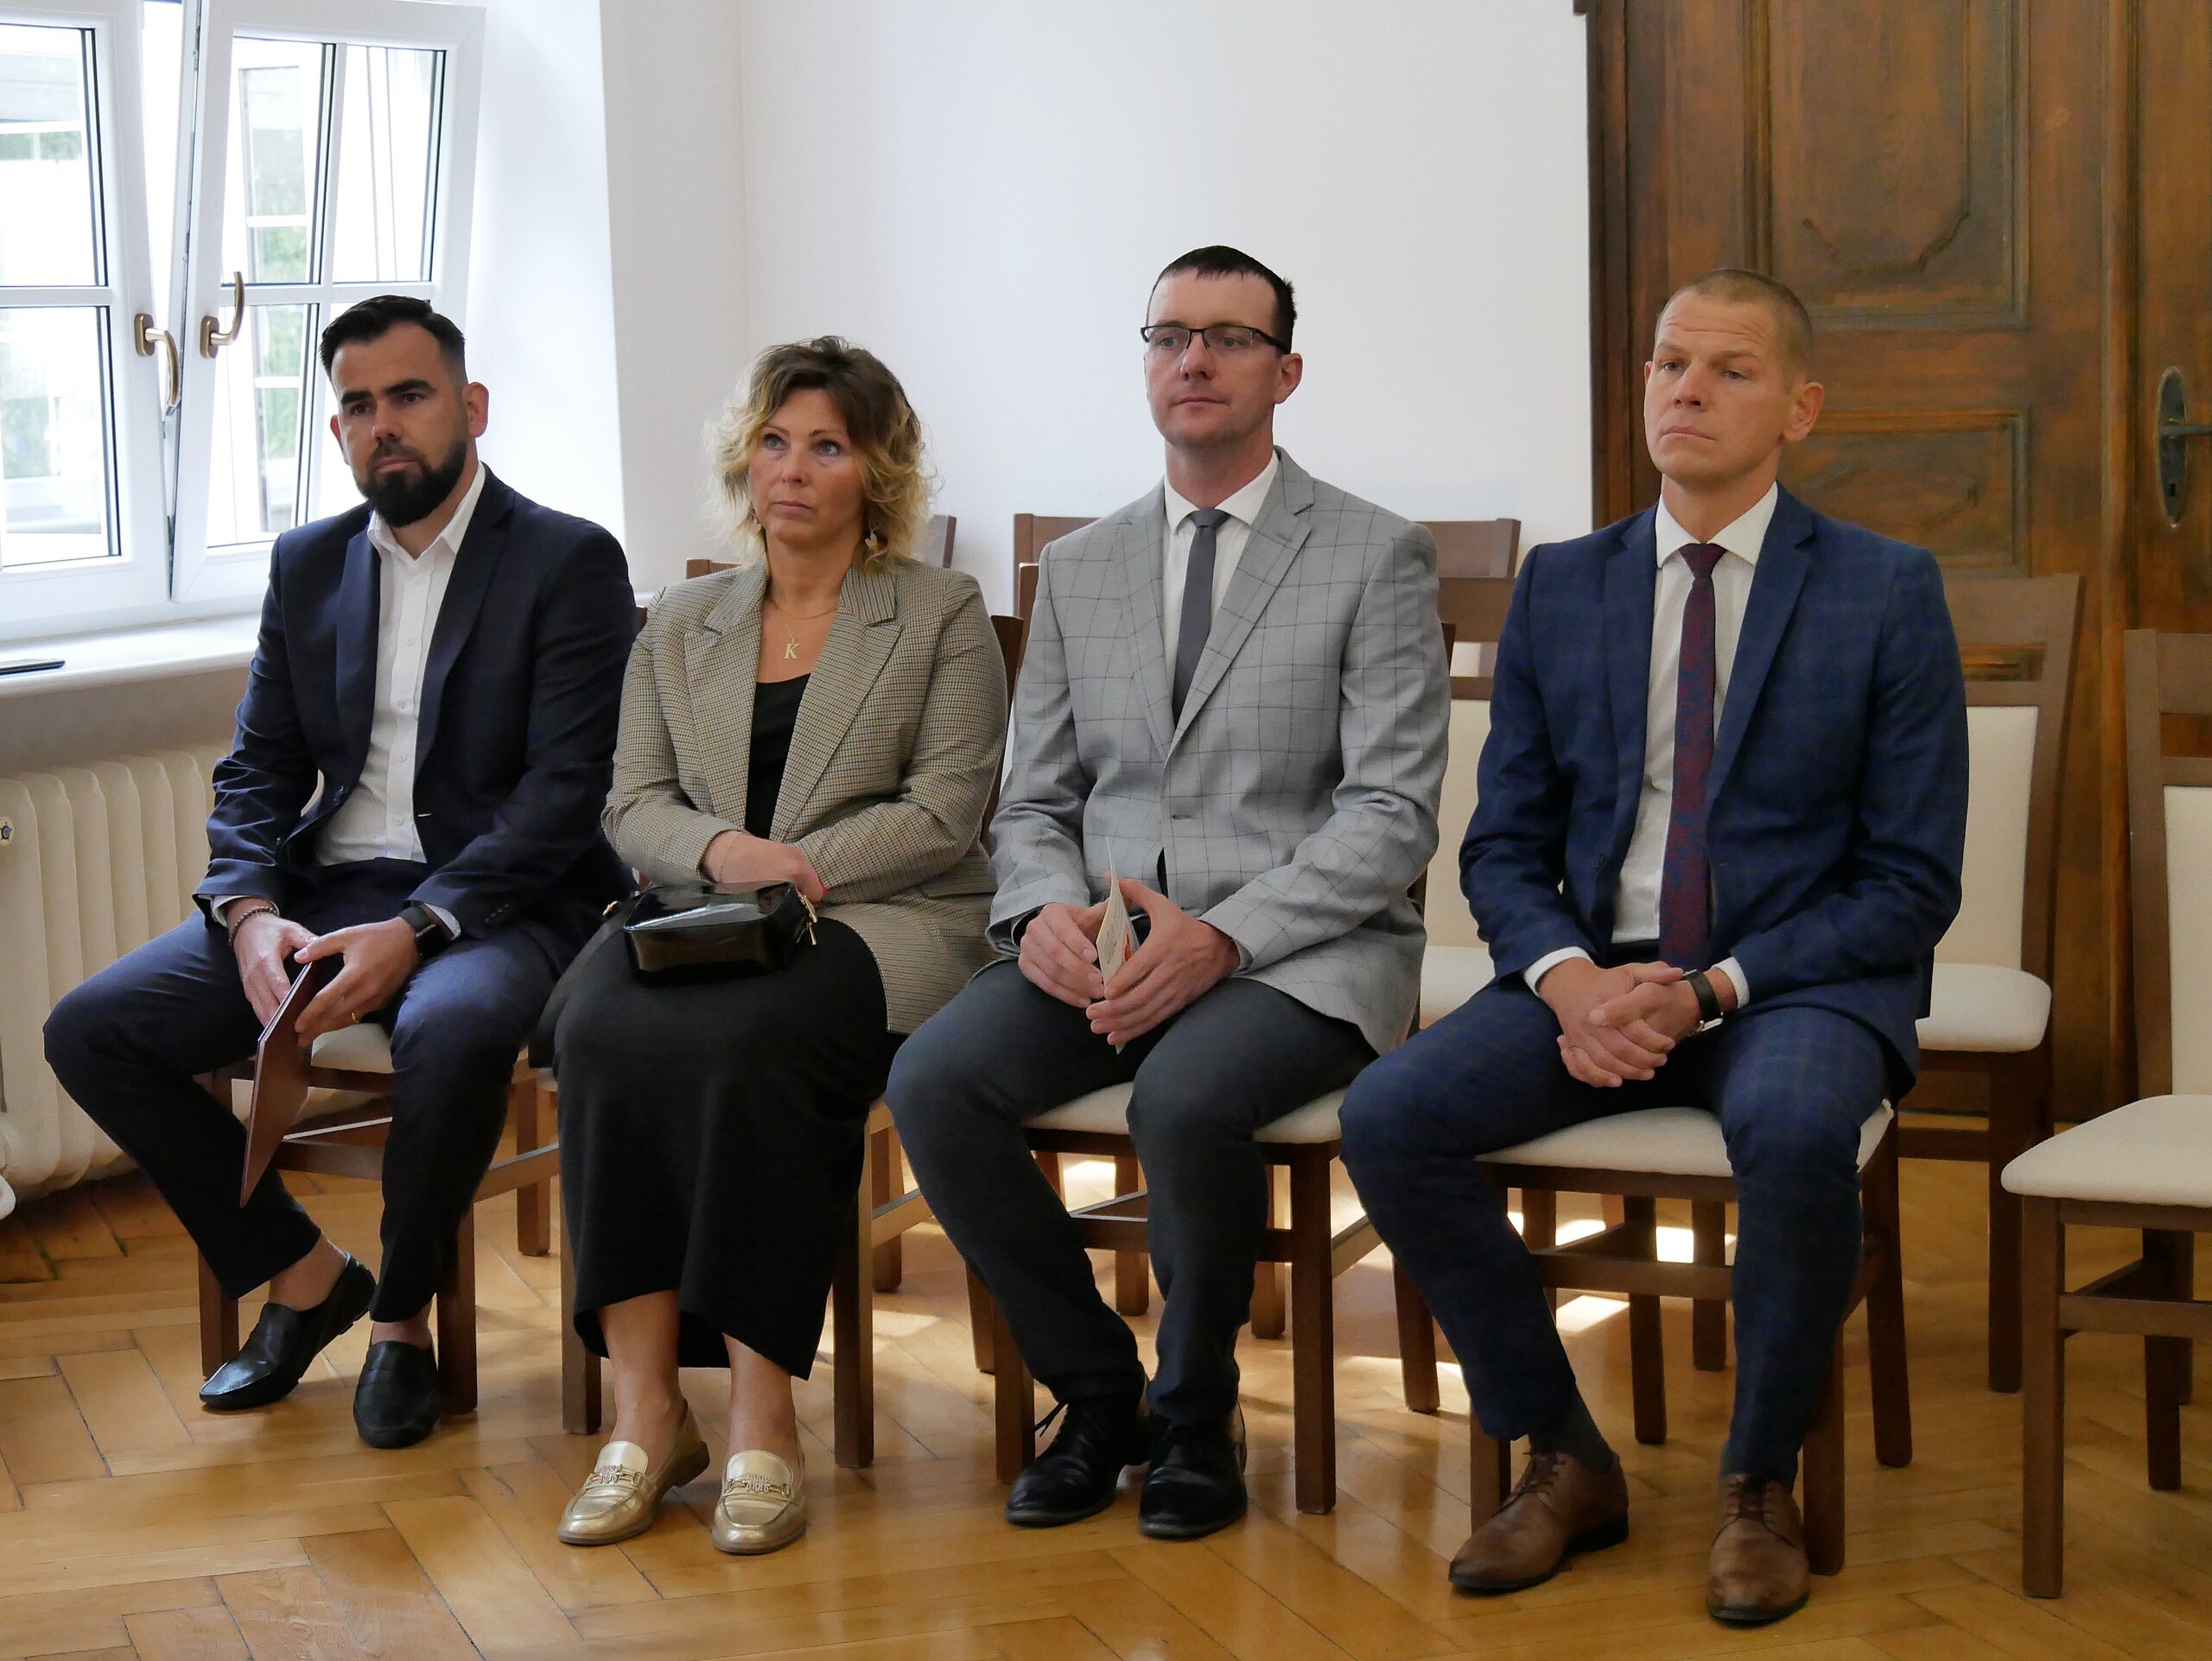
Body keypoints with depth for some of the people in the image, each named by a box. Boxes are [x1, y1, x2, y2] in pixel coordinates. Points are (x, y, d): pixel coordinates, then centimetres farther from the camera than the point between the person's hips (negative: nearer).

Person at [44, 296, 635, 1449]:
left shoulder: (570, 564, -2)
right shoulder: (309, 565, 16)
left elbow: (563, 791, -11)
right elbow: (256, 772, 13)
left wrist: (416, 931, -24)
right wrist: (252, 916, -9)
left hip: (494, 902, -5)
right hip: (323, 892, 6)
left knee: (451, 1031, -39)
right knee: (91, 1031, -13)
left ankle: (402, 1312, -10)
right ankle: (301, 1276, 5)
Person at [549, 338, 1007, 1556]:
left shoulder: (942, 615, 8)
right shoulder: (679, 625, 21)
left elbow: (942, 813, -2)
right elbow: (634, 805, 13)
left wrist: (792, 870, -13)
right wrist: (723, 851, -10)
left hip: (878, 921, -3)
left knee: (748, 1043, -36)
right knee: (600, 1035, -31)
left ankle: (761, 1418, -30)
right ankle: (644, 1410, -27)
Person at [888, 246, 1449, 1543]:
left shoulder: (1379, 559, 1)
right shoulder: (1079, 569, 17)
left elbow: (1392, 817, -7)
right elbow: (1035, 802, 16)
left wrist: (1223, 936, -19)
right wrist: (1043, 911, -8)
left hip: (1300, 950, -4)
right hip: (1099, 944, 5)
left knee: (1186, 1098, -36)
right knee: (932, 1083, -23)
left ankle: (1199, 1414, -7)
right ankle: (1098, 1395, -2)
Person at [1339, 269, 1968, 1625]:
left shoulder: (1888, 592, -1)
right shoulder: (1560, 588, 10)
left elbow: (1912, 884, -4)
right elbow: (1504, 848, 10)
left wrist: (1714, 989, -16)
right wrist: (1569, 979, -12)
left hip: (1799, 981, -3)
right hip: (1596, 972, 4)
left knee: (1794, 1131, -38)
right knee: (1389, 1115, -22)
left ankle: (1761, 1487, -12)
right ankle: (1566, 1463, -4)